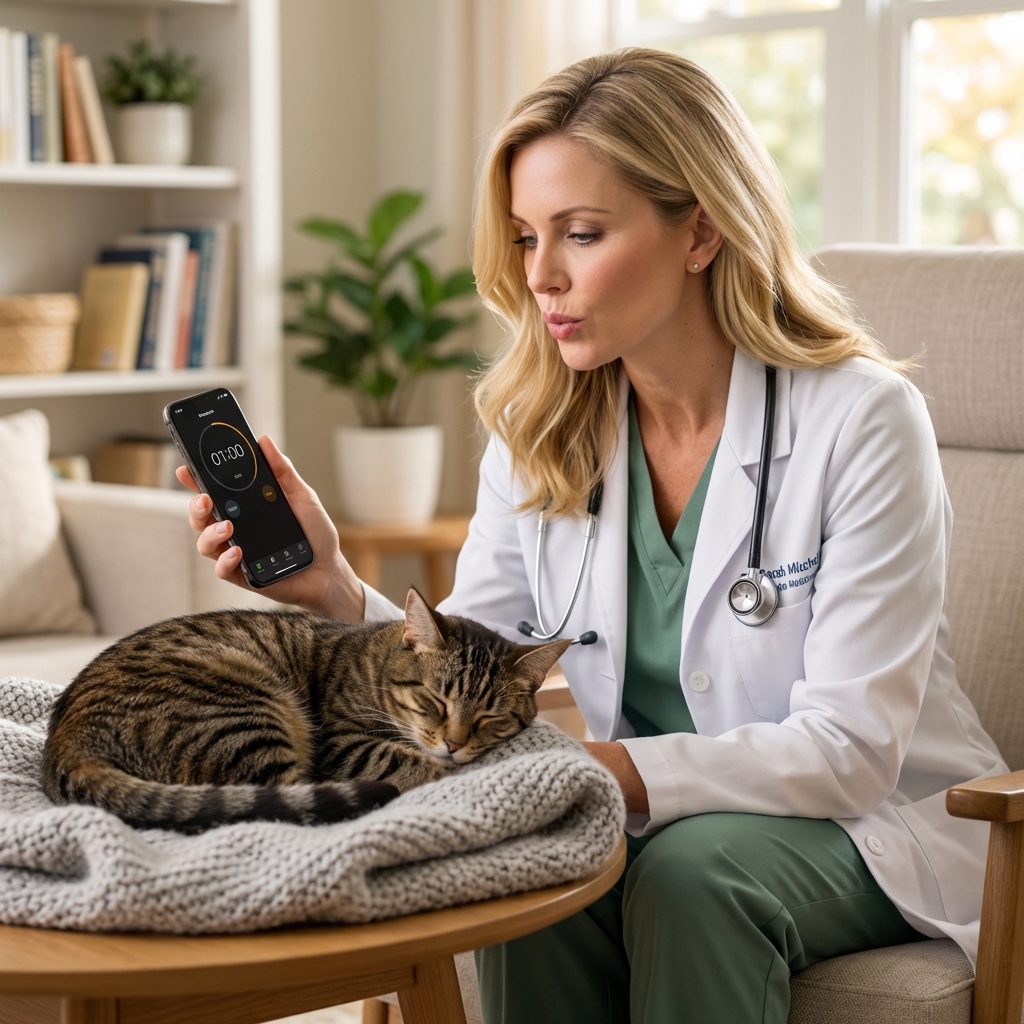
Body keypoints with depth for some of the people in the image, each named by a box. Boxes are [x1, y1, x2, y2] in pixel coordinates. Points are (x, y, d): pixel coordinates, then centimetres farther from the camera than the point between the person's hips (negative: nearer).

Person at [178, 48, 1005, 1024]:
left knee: (689, 866, -33)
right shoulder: (539, 430, 0)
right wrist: (334, 593, -22)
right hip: (655, 821, 4)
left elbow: (847, 747, -21)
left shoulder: (861, 420, -17)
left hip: (876, 819, -3)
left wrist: (599, 770, -33)